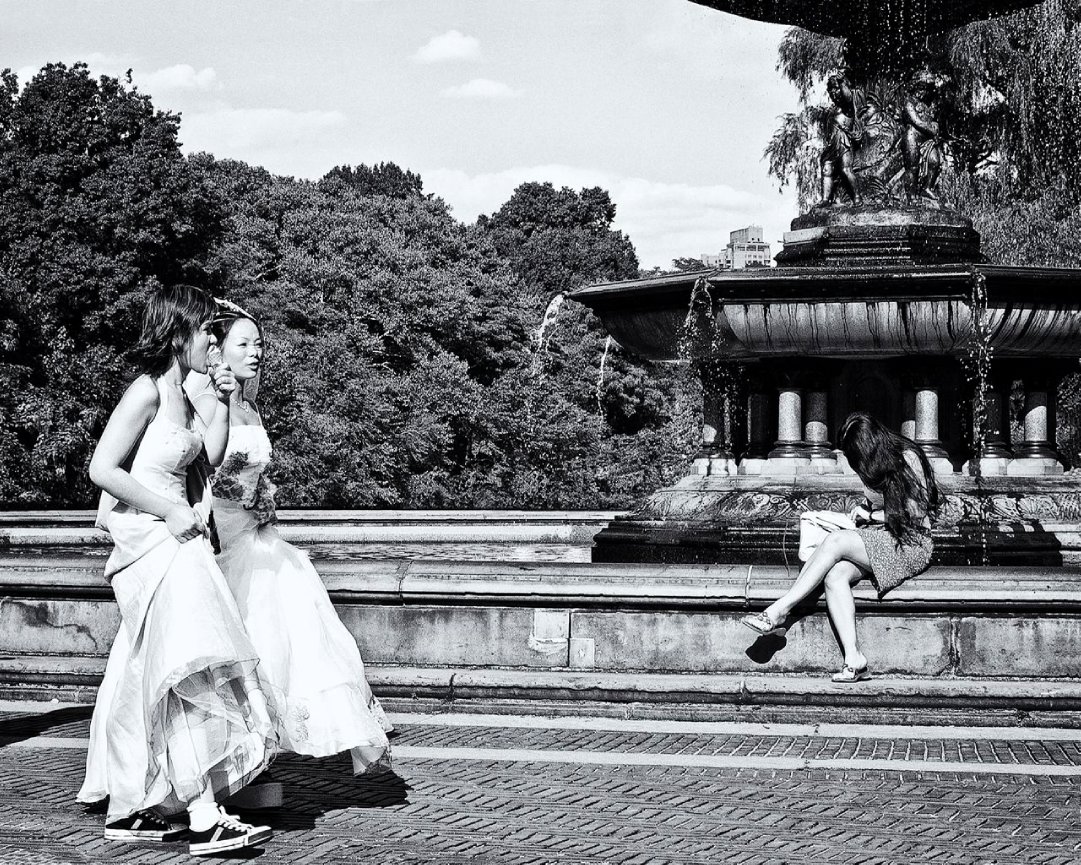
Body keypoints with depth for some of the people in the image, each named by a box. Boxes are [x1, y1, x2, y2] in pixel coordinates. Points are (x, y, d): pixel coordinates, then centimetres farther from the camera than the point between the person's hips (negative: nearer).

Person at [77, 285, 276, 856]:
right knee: (189, 674, -14)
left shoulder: (177, 391, 13)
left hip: (174, 540, 10)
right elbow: (102, 469, -18)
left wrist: (221, 402, 9)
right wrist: (170, 511, -16)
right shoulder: (147, 391, -14)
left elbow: (207, 459, 21)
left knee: (148, 682, 11)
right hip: (149, 541, -10)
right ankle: (204, 821, -16)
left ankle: (127, 811, 18)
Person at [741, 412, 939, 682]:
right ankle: (853, 658, -37)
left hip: (911, 542, -7)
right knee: (835, 575, -26)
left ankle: (779, 612, -27)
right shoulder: (879, 463, 18)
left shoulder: (907, 457, -4)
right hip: (877, 540, 7)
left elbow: (915, 513, -6)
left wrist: (873, 516, 0)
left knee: (834, 542, -28)